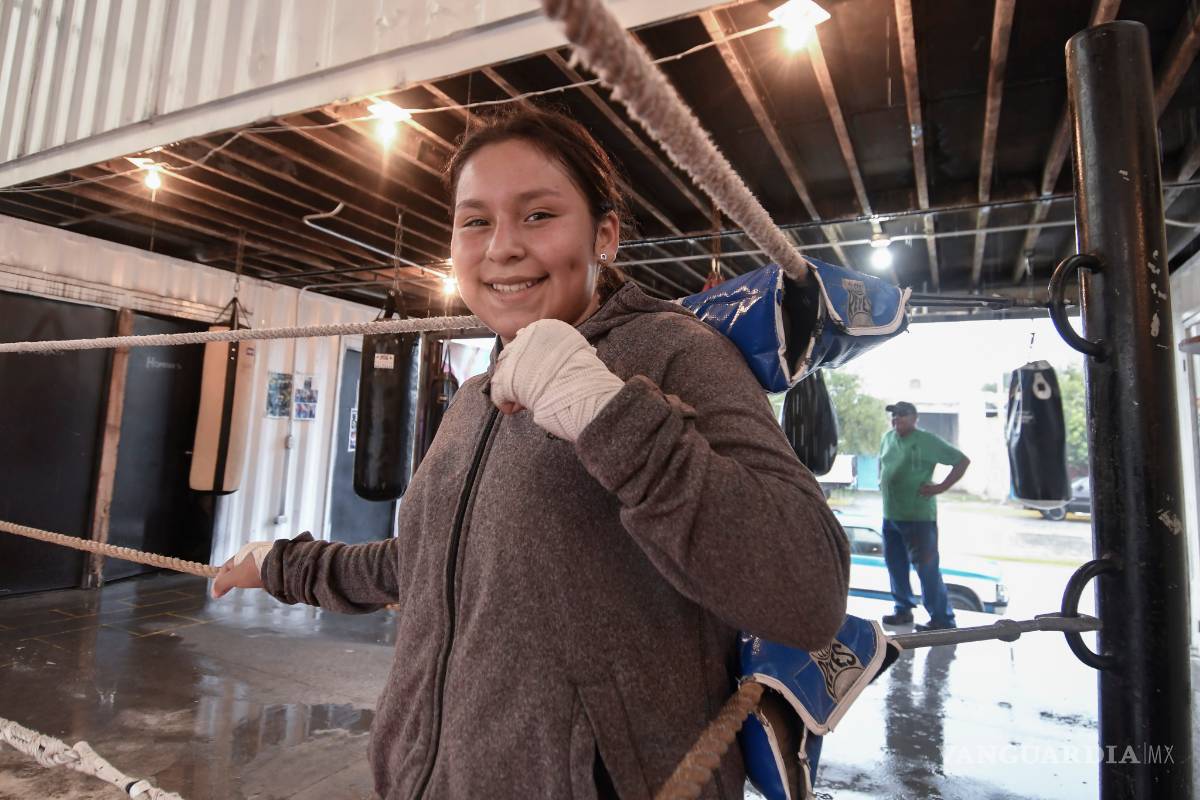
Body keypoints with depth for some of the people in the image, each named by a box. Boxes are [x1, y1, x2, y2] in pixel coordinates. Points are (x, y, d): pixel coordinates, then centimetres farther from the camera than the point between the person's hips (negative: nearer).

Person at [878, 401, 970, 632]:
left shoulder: (927, 440, -10)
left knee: (927, 569, -2)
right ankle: (903, 609, 29)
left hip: (918, 517, -7)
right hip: (890, 516, 7)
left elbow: (963, 461, -9)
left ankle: (942, 620, 9)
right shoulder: (888, 437, 10)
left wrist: (940, 488, -12)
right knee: (895, 565, 14)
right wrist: (882, 482, 13)